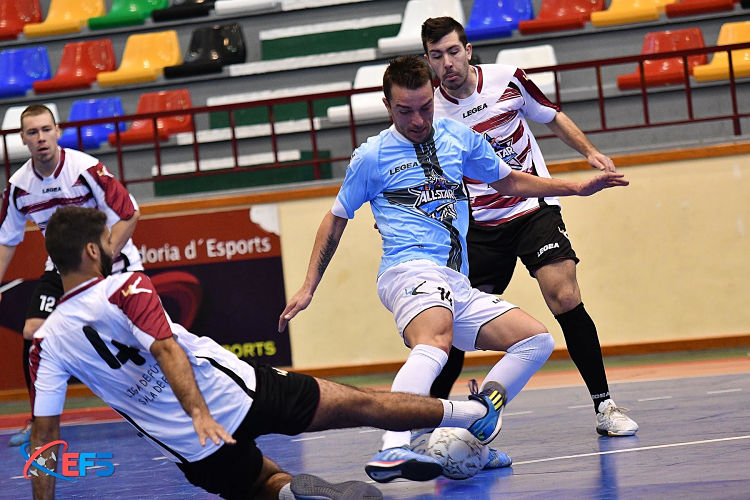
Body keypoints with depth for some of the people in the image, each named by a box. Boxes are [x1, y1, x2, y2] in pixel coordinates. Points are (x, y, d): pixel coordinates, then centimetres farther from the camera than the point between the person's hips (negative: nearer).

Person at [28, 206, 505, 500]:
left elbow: (44, 435, 1)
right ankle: (474, 412, 24)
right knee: (359, 405, 11)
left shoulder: (47, 343, 5)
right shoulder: (127, 288, -6)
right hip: (234, 392, -3)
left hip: (195, 454, 4)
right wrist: (200, 414, -31)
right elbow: (166, 349, -21)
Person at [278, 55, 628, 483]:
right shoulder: (371, 157, 3)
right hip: (411, 270, -7)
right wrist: (308, 288, 13)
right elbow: (336, 220, 14)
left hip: (458, 286, 7)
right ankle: (393, 451, -59)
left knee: (537, 340, -6)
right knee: (436, 342, -37)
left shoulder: (460, 138, 15)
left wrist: (578, 187, 23)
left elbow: (509, 181, 30)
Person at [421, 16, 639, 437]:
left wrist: (590, 151, -1)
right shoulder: (431, 114, -5)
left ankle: (605, 406, -10)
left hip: (534, 209, -1)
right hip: (480, 225, 1)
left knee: (565, 297, -18)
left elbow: (553, 117, 12)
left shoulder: (508, 79, -4)